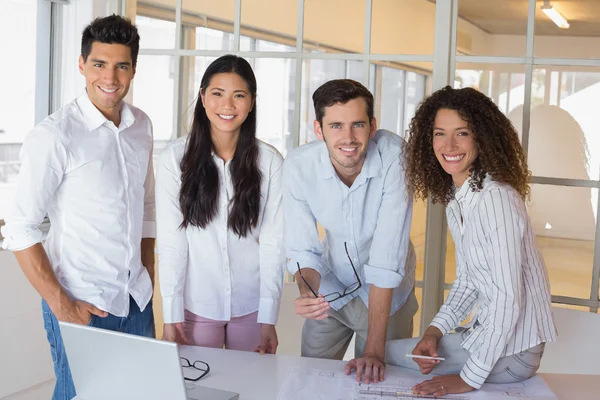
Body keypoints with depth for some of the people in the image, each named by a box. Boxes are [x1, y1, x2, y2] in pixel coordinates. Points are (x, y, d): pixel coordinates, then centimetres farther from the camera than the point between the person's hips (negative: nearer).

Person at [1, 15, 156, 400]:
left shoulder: (142, 126, 6)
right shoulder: (55, 134, -13)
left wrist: (149, 280, 11)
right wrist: (61, 305, -14)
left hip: (138, 300, 6)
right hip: (83, 304, -5)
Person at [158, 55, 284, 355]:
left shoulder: (270, 162, -5)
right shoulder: (175, 158, -7)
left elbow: (273, 243, -5)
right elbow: (170, 241, -7)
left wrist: (268, 319, -7)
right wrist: (171, 315, -9)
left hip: (251, 306, 1)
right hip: (196, 304, 0)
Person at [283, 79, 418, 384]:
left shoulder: (395, 157, -29)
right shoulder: (298, 166, -21)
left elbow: (387, 256, -31)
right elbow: (302, 249, -13)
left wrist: (375, 348, -30)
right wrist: (308, 293, -36)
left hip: (385, 292, -2)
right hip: (330, 289, 3)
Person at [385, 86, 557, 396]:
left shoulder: (496, 198, -23)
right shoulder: (455, 199, 5)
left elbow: (508, 298, -24)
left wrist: (470, 378, -22)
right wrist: (435, 329, -4)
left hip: (510, 350, -8)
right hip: (487, 332, 8)